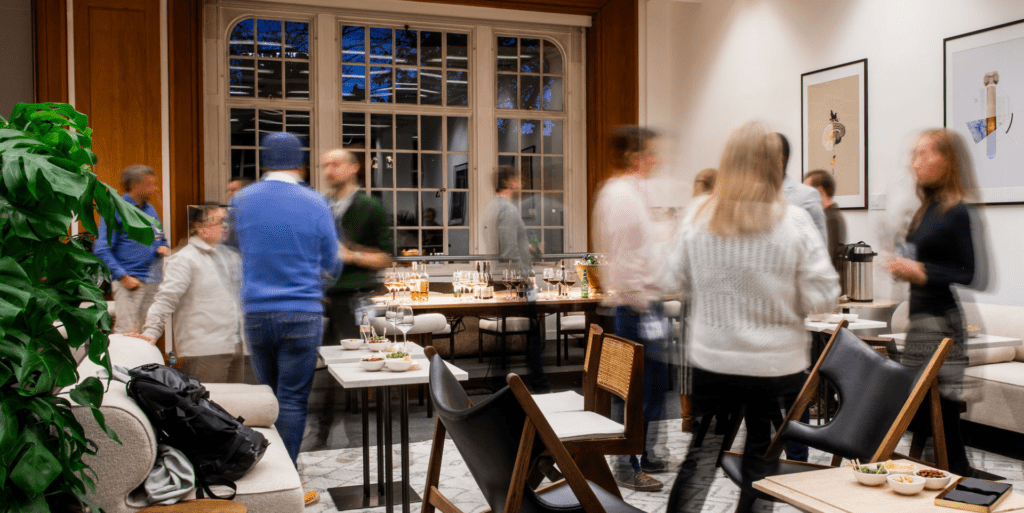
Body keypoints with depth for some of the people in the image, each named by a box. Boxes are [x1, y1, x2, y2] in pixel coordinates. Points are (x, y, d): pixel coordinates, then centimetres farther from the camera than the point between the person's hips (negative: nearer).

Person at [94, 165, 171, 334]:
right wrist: (123, 277, -16)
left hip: (153, 282, 7)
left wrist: (163, 247, 3)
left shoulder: (150, 210, 16)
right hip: (130, 282, -7)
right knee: (127, 332, -13)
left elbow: (161, 240, 28)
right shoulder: (115, 210, -6)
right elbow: (101, 250, -10)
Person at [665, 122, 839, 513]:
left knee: (701, 453, 15)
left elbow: (678, 281, 6)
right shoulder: (793, 221, -12)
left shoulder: (698, 216, -5)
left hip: (712, 359, 2)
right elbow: (822, 296, -9)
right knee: (763, 458, 14)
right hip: (775, 363, -2)